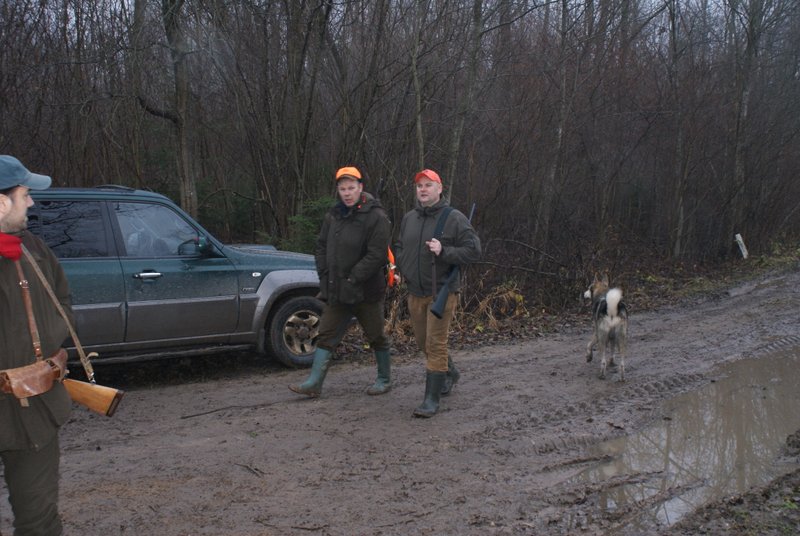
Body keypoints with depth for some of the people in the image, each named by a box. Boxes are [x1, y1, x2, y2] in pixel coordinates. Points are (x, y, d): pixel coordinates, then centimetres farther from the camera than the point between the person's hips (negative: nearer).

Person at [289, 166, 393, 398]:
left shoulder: (376, 216, -14)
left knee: (376, 336, 9)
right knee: (326, 336, 5)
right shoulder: (333, 215, 8)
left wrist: (352, 279, -19)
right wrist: (325, 275, 3)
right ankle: (314, 383, 9)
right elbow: (321, 246, 15)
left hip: (366, 291, -6)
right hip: (336, 291, 6)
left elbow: (377, 255, -20)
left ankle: (384, 379, 25)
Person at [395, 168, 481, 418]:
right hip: (415, 292, 7)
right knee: (423, 341, 17)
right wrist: (399, 268, 7)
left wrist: (444, 252, -24)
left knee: (435, 343, -7)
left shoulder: (454, 219, -9)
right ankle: (450, 372, 43)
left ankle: (432, 399, 1)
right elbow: (399, 246, 24)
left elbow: (473, 251, -13)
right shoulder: (409, 218, 9)